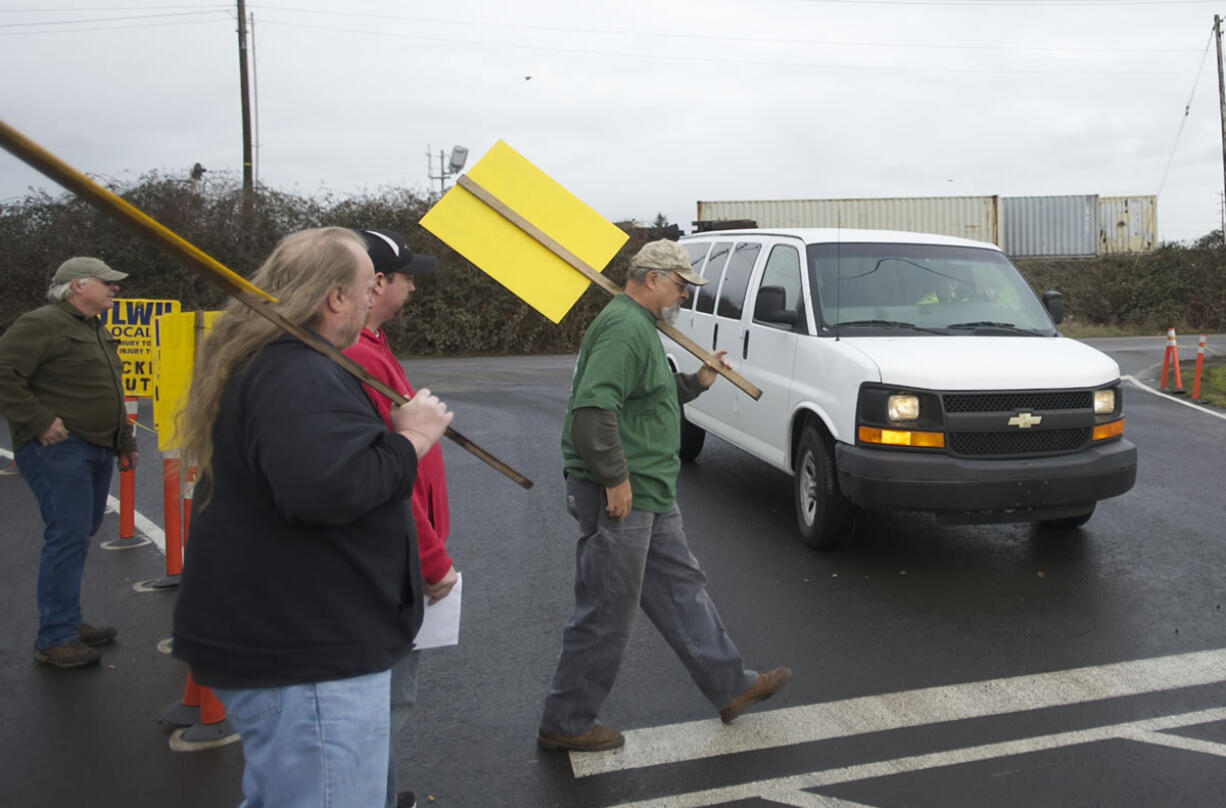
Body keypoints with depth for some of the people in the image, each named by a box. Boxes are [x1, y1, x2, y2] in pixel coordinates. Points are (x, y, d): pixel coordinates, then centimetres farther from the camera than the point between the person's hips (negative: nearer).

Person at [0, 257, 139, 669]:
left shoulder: (98, 332, 19)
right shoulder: (42, 324, -11)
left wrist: (125, 442, 25)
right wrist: (39, 421, -21)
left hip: (97, 450, 10)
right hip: (59, 449, -10)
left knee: (79, 537, 14)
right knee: (68, 538, -10)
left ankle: (68, 622, 26)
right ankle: (55, 640, -3)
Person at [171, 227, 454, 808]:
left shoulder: (257, 362, 13)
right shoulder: (299, 376, -22)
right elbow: (327, 487, -35)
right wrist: (409, 440, -20)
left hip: (269, 642, 11)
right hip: (308, 660, -11)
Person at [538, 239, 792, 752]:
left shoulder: (639, 326, 17)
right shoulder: (625, 327, -18)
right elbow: (592, 407, -29)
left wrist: (696, 382, 14)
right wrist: (616, 478, -24)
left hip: (648, 494, 11)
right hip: (618, 496, -11)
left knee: (682, 587, 18)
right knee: (607, 614, 0)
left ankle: (731, 686, 32)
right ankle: (565, 724, 16)